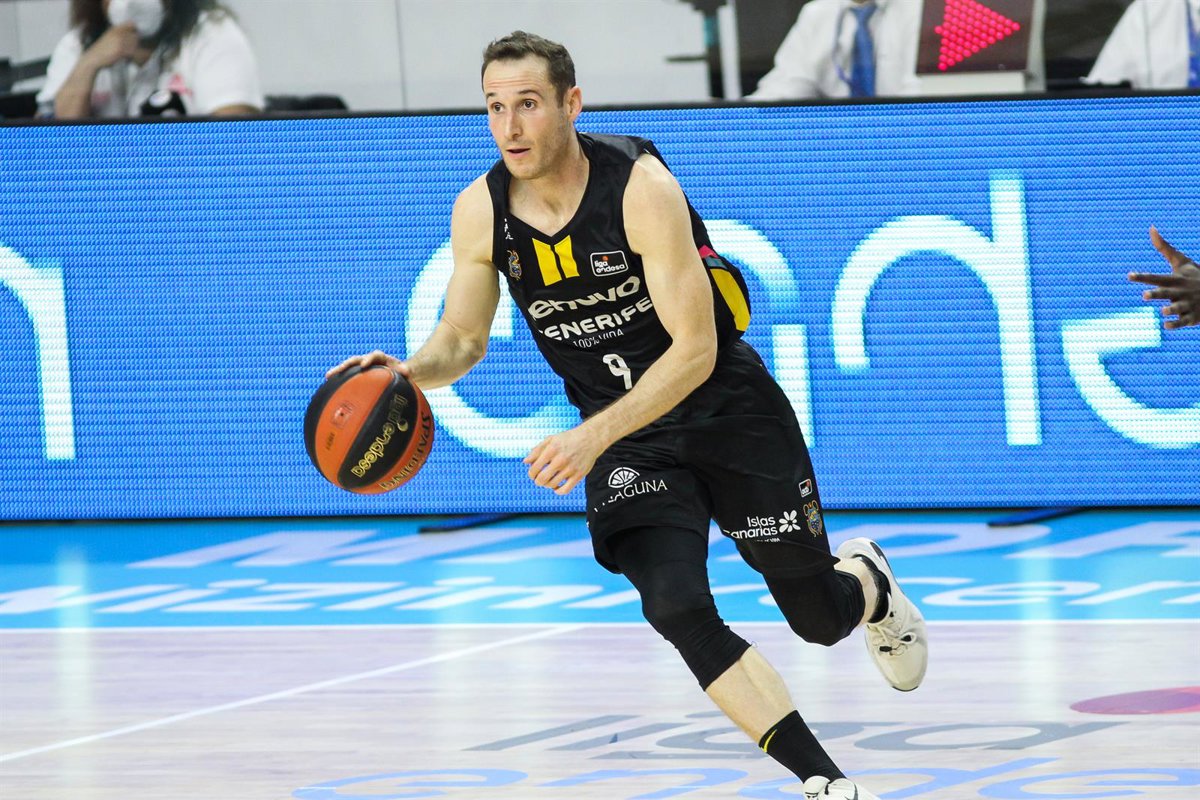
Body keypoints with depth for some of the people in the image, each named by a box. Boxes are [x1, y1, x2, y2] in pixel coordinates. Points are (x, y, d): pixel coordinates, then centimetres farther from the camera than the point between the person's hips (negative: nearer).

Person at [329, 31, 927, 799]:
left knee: (820, 618, 9)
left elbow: (695, 351, -27)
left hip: (727, 407, -3)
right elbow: (462, 339, 4)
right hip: (623, 434, 3)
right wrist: (409, 371, -20)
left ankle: (867, 578, 50)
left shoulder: (640, 187, -26)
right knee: (677, 610, -21)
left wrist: (592, 439, -36)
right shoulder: (480, 212, -12)